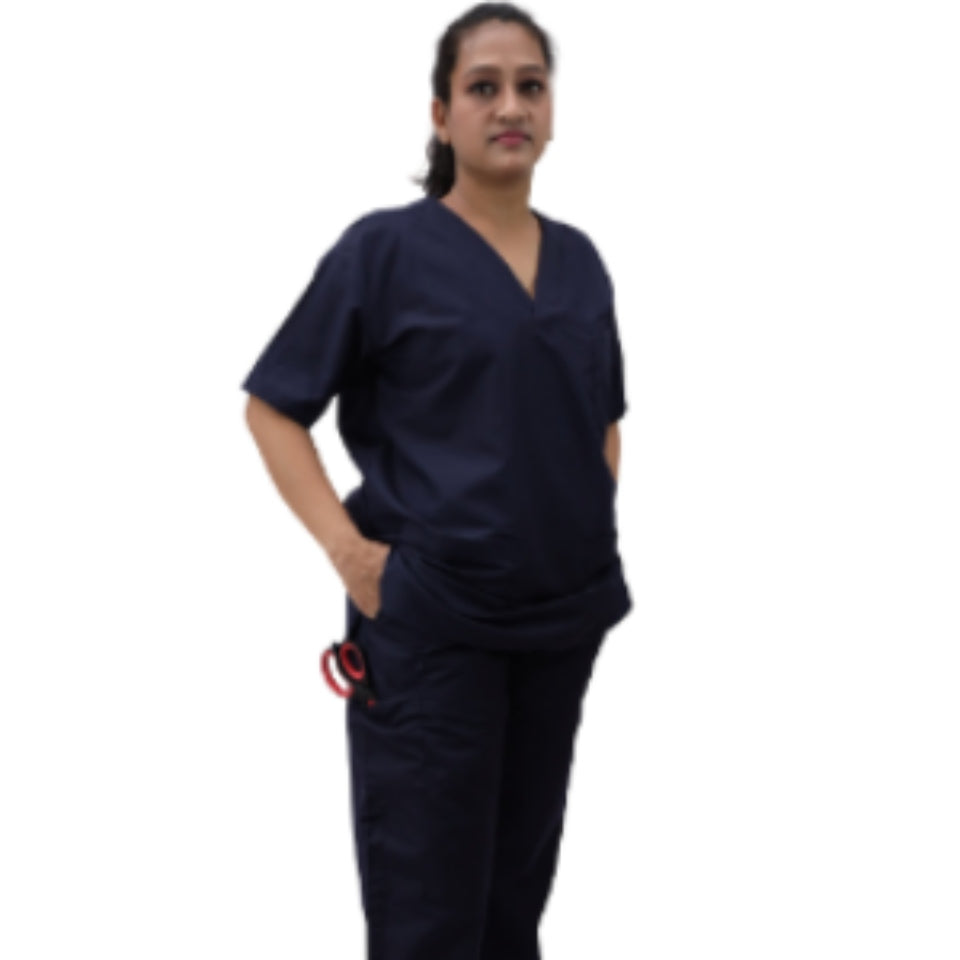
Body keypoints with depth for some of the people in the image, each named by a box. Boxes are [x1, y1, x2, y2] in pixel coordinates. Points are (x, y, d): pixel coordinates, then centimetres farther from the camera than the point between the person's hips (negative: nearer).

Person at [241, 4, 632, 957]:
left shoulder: (580, 259, 9)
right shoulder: (386, 247, -7)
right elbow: (273, 408, -4)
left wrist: (597, 523, 8)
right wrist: (347, 548, -14)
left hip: (564, 617, 5)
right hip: (429, 621, -5)